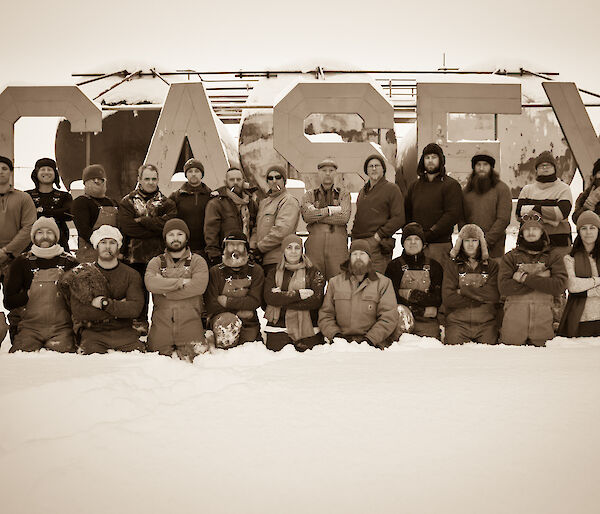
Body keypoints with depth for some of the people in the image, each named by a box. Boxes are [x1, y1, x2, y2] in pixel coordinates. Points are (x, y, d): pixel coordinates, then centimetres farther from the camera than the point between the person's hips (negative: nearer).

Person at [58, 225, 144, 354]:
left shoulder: (131, 275, 9)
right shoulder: (81, 273, 6)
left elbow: (135, 308, -5)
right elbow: (79, 312, -6)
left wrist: (105, 304, -15)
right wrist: (119, 307, -7)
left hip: (123, 331, 2)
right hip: (92, 331, -2)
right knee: (93, 352, -29)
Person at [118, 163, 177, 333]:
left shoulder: (167, 203, 12)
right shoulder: (128, 202, 10)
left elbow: (168, 224, -8)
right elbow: (127, 227, -6)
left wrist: (142, 221, -10)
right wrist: (155, 229, -8)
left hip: (159, 255, 0)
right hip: (135, 255, 0)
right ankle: (139, 325, 13)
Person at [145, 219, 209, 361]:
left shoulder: (197, 261, 9)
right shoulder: (156, 262, 14)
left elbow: (199, 285, -11)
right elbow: (151, 283, -8)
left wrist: (165, 289, -9)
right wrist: (181, 282, -11)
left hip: (190, 321, -1)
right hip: (161, 321, 1)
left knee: (193, 355, -13)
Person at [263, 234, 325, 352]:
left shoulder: (313, 273, 8)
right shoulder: (274, 274, 13)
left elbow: (316, 300, -7)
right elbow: (269, 298, -5)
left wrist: (282, 299, -9)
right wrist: (298, 294, -13)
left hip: (307, 328, -1)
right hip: (278, 328, 1)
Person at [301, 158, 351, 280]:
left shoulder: (343, 194, 14)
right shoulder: (309, 195, 16)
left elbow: (344, 217, -4)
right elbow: (307, 216, -3)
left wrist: (317, 214, -3)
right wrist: (331, 210, -4)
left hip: (338, 243, 0)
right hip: (314, 243, 1)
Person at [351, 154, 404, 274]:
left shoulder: (392, 189, 1)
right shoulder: (363, 191, 22)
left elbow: (399, 218, -7)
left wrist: (378, 235, -12)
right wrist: (354, 235, 10)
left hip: (377, 244, -6)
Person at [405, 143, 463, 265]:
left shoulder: (451, 185, 2)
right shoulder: (415, 185, 19)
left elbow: (453, 215, -9)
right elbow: (407, 213, 18)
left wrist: (428, 235, -14)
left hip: (439, 245, -4)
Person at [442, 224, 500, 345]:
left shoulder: (491, 265, 12)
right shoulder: (452, 264, 7)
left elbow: (494, 295, -3)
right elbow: (448, 298, -4)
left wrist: (464, 290, -5)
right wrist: (480, 300, -4)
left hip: (485, 325, 1)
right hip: (457, 322, -1)